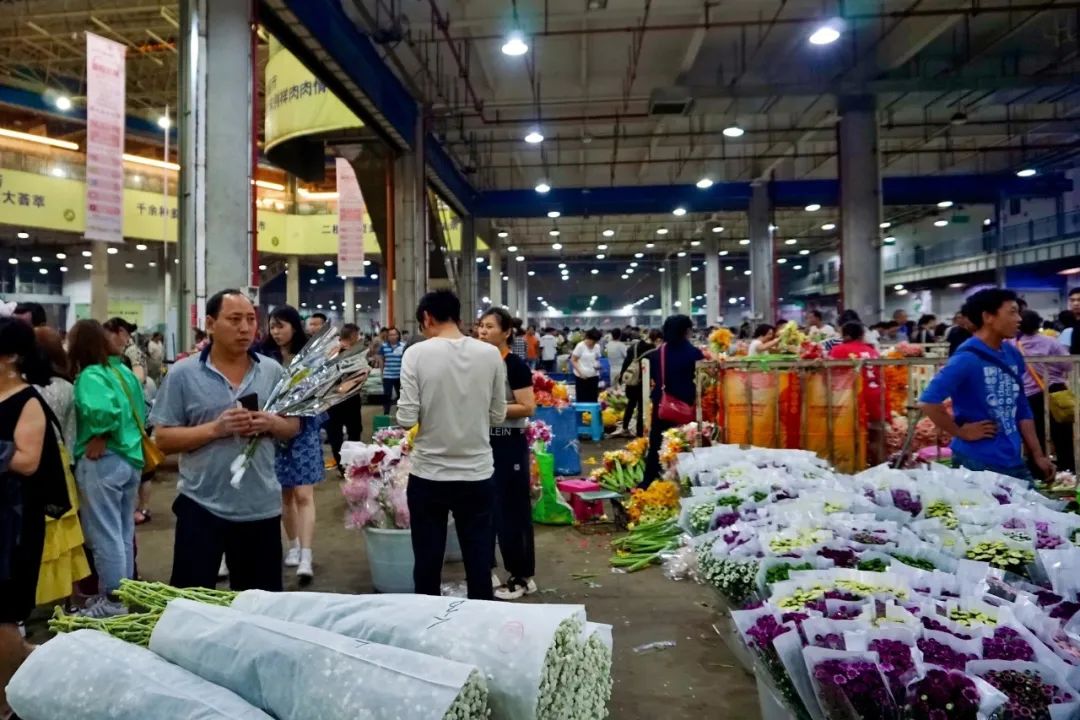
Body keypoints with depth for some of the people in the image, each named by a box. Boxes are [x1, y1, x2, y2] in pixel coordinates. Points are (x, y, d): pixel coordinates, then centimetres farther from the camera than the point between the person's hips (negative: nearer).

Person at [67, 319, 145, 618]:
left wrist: (99, 437, -16)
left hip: (102, 462, -8)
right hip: (132, 459, 8)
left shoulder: (89, 375, -13)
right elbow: (142, 412, 11)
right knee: (124, 532, 16)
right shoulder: (123, 370, 8)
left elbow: (103, 410, -31)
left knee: (105, 535, 2)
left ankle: (114, 600, 11)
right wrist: (126, 438, 11)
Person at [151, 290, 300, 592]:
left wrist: (272, 424, -13)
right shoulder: (182, 374, -5)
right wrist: (214, 429, -20)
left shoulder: (273, 371, 3)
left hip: (261, 507, 3)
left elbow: (294, 426, 9)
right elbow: (163, 439, -6)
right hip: (202, 506, -3)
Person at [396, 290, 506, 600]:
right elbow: (498, 415, 3)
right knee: (479, 561, 13)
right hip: (477, 473, 2)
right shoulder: (491, 354, -3)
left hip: (428, 473, -2)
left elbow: (407, 418, -11)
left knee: (427, 563, 13)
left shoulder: (417, 354, -10)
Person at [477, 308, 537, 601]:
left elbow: (528, 408, -18)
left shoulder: (515, 365, -12)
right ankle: (485, 568, 28)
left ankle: (522, 577, 14)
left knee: (512, 510, 1)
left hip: (509, 444, -7)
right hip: (483, 442, 7)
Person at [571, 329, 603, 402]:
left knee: (593, 398, 4)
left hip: (594, 376, 4)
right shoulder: (580, 346, -7)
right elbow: (573, 360, -6)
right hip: (581, 376, -4)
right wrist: (580, 372, -14)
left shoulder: (597, 347, 6)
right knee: (582, 399, 0)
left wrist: (598, 365, -6)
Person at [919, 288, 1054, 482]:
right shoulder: (967, 358, -17)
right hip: (977, 463, -8)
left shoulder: (1014, 356, 7)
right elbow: (928, 401, -26)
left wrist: (1038, 455, 13)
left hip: (1014, 461, 8)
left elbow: (1022, 410, 15)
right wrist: (961, 432, -16)